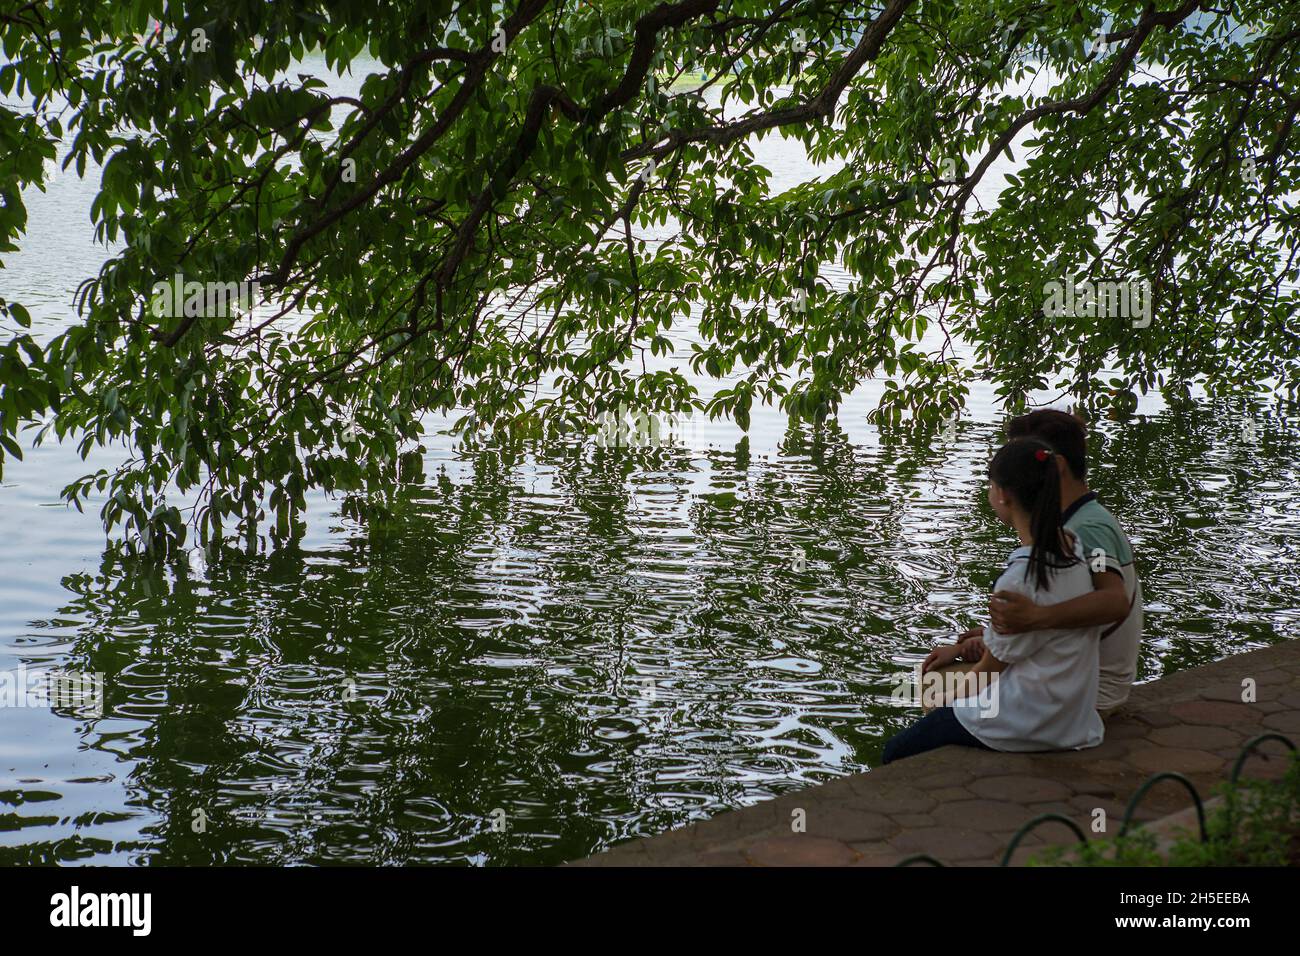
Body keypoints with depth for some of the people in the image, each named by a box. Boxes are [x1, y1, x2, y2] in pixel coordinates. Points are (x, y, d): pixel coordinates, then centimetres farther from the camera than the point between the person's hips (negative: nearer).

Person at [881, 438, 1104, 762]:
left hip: (1028, 721, -9)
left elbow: (994, 663, -11)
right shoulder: (1072, 546, -1)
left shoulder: (1020, 575, -25)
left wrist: (948, 700, 7)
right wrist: (961, 647, 21)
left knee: (896, 754, 8)